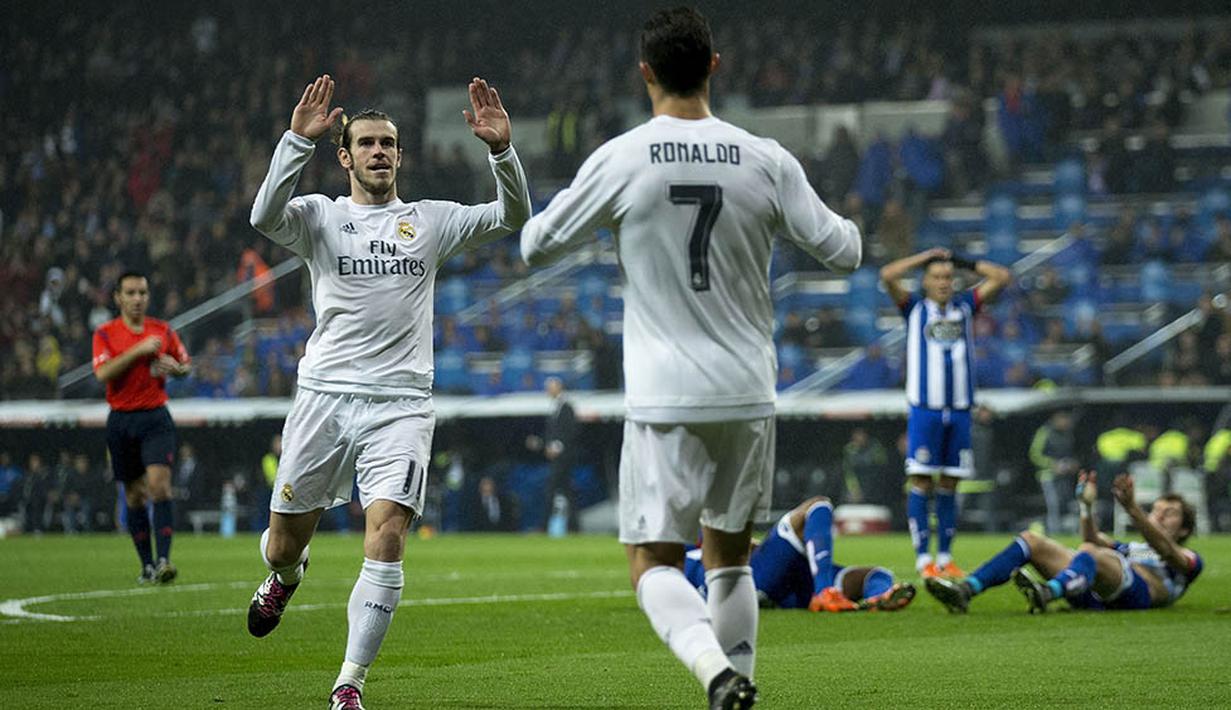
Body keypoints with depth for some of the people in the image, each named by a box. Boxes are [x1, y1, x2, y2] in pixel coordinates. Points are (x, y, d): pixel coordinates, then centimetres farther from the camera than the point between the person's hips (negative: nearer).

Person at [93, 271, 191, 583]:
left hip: (155, 417, 0)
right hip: (121, 420, 0)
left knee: (159, 484, -17)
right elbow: (103, 373, -15)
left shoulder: (163, 331, 7)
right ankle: (147, 565, 14)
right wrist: (139, 350, -18)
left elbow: (186, 366, 17)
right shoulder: (105, 333, 0)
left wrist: (175, 367, -6)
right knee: (134, 495, 5)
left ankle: (163, 560, -23)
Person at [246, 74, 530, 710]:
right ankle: (284, 577, 48)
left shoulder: (431, 220, 11)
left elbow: (514, 216, 1)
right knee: (284, 546, 8)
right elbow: (265, 216, -16)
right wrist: (298, 139, -25)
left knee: (387, 534, -18)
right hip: (324, 397, 0)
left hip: (400, 404, 0)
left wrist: (501, 149, -15)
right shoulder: (319, 217, 6)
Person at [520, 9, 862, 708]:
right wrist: (844, 222, 28)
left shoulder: (619, 161, -7)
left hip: (664, 398, -3)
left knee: (654, 563, -1)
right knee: (730, 558, 18)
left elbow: (535, 245, 1)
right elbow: (844, 250, 5)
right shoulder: (766, 161, -1)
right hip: (748, 393, 3)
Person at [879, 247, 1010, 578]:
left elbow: (1002, 277, 13)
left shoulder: (965, 306, 15)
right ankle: (923, 559, -5)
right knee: (921, 481, -6)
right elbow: (888, 275, -7)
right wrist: (925, 257, 2)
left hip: (959, 410, 3)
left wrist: (966, 263, 10)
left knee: (949, 484, 6)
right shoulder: (915, 308, 7)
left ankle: (945, 557, 10)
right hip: (925, 409, -3)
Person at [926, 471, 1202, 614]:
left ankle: (1045, 594, -69)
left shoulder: (1189, 560, 28)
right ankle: (964, 591, -28)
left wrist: (1132, 508, -13)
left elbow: (1164, 549, 2)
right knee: (1030, 541, -6)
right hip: (1094, 595, 6)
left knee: (1089, 553, -36)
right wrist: (1087, 506, 3)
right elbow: (1094, 540, 20)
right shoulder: (1127, 548, 43)